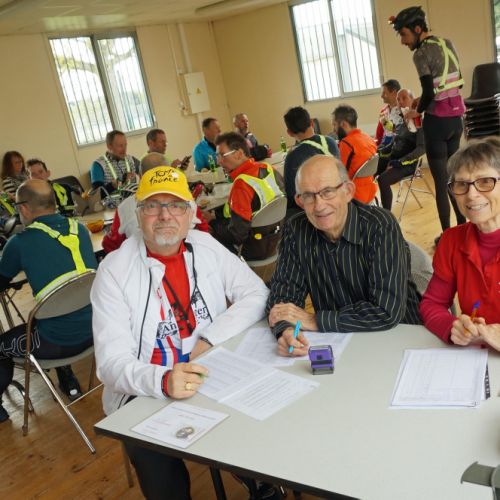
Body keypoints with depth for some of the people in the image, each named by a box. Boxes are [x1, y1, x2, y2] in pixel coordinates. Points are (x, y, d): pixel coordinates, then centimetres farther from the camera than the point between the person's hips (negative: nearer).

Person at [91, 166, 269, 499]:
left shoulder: (206, 247, 3)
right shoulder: (114, 270, -8)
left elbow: (257, 294, 1)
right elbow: (112, 363, -15)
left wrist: (210, 339, -13)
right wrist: (163, 381, -35)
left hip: (212, 375, 3)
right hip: (147, 393, -2)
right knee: (159, 468, -24)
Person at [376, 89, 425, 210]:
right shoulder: (399, 124, 16)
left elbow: (422, 148, -16)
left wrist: (400, 162, -24)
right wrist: (377, 151, 6)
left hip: (408, 163, -7)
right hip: (392, 159, 7)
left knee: (382, 180, -33)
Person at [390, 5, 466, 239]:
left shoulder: (421, 54, -13)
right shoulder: (448, 43, 11)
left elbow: (429, 93, -20)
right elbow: (454, 83, 14)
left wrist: (418, 111, -1)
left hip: (437, 121, -8)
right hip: (456, 118, 8)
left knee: (441, 181, 0)